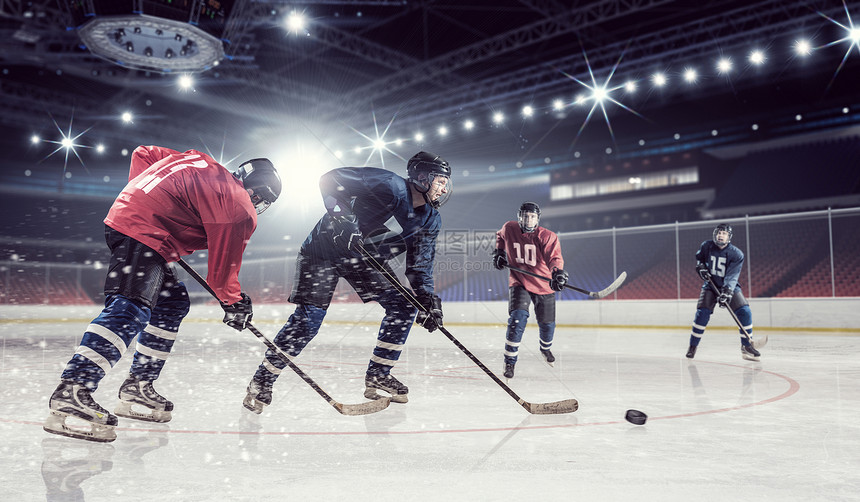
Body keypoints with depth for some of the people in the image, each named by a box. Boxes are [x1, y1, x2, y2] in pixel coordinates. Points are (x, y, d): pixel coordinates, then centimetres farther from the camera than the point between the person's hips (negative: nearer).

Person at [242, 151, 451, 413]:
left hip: (367, 259, 7)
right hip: (326, 249, -7)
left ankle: (378, 374, 10)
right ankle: (262, 380, 3)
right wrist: (342, 217, -38)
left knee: (404, 306, -3)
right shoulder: (390, 185, -27)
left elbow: (420, 264, -2)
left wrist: (427, 298, -14)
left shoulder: (431, 220, -5)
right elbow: (331, 179, -29)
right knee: (309, 318, -14)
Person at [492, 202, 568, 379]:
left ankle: (546, 348, 48)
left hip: (544, 285, 0)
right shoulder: (509, 229, -6)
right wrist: (499, 252, 4)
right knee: (518, 318, -20)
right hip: (519, 282, 0)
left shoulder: (547, 236, -16)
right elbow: (500, 236, 19)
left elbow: (554, 257, -31)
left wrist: (557, 272, -51)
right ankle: (510, 361, -9)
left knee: (547, 323, 12)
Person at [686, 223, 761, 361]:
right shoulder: (706, 246, -8)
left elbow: (732, 277, -23)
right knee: (702, 313, -15)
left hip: (730, 287, 0)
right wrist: (701, 267, -7)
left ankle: (746, 345, 1)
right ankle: (693, 345, -1)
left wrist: (727, 293, -36)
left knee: (744, 312, -15)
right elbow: (698, 257, 14)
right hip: (710, 285, 0)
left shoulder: (737, 254, -16)